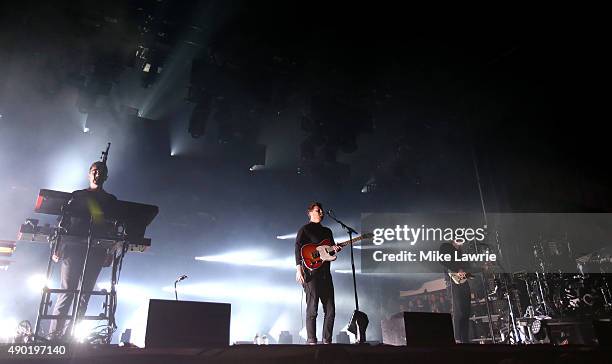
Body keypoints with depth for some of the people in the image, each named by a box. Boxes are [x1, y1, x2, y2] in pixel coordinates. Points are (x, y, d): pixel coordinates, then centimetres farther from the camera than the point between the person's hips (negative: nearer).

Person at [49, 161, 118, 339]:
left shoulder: (110, 200, 15)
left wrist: (111, 253, 0)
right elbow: (64, 221, 8)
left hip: (96, 251, 1)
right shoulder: (77, 195, 14)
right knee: (67, 290, -7)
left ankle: (67, 336, 3)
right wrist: (57, 248, -1)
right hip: (72, 247, -1)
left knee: (84, 293, -2)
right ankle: (53, 335, -4)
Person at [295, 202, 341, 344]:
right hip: (311, 273, -7)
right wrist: (299, 269, -20)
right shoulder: (305, 229, 0)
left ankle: (327, 340, 14)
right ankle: (311, 341, 4)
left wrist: (335, 249, 0)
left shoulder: (327, 231, 21)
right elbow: (298, 249, -9)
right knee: (312, 309, -5)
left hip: (325, 273, 7)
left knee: (330, 309, 5)